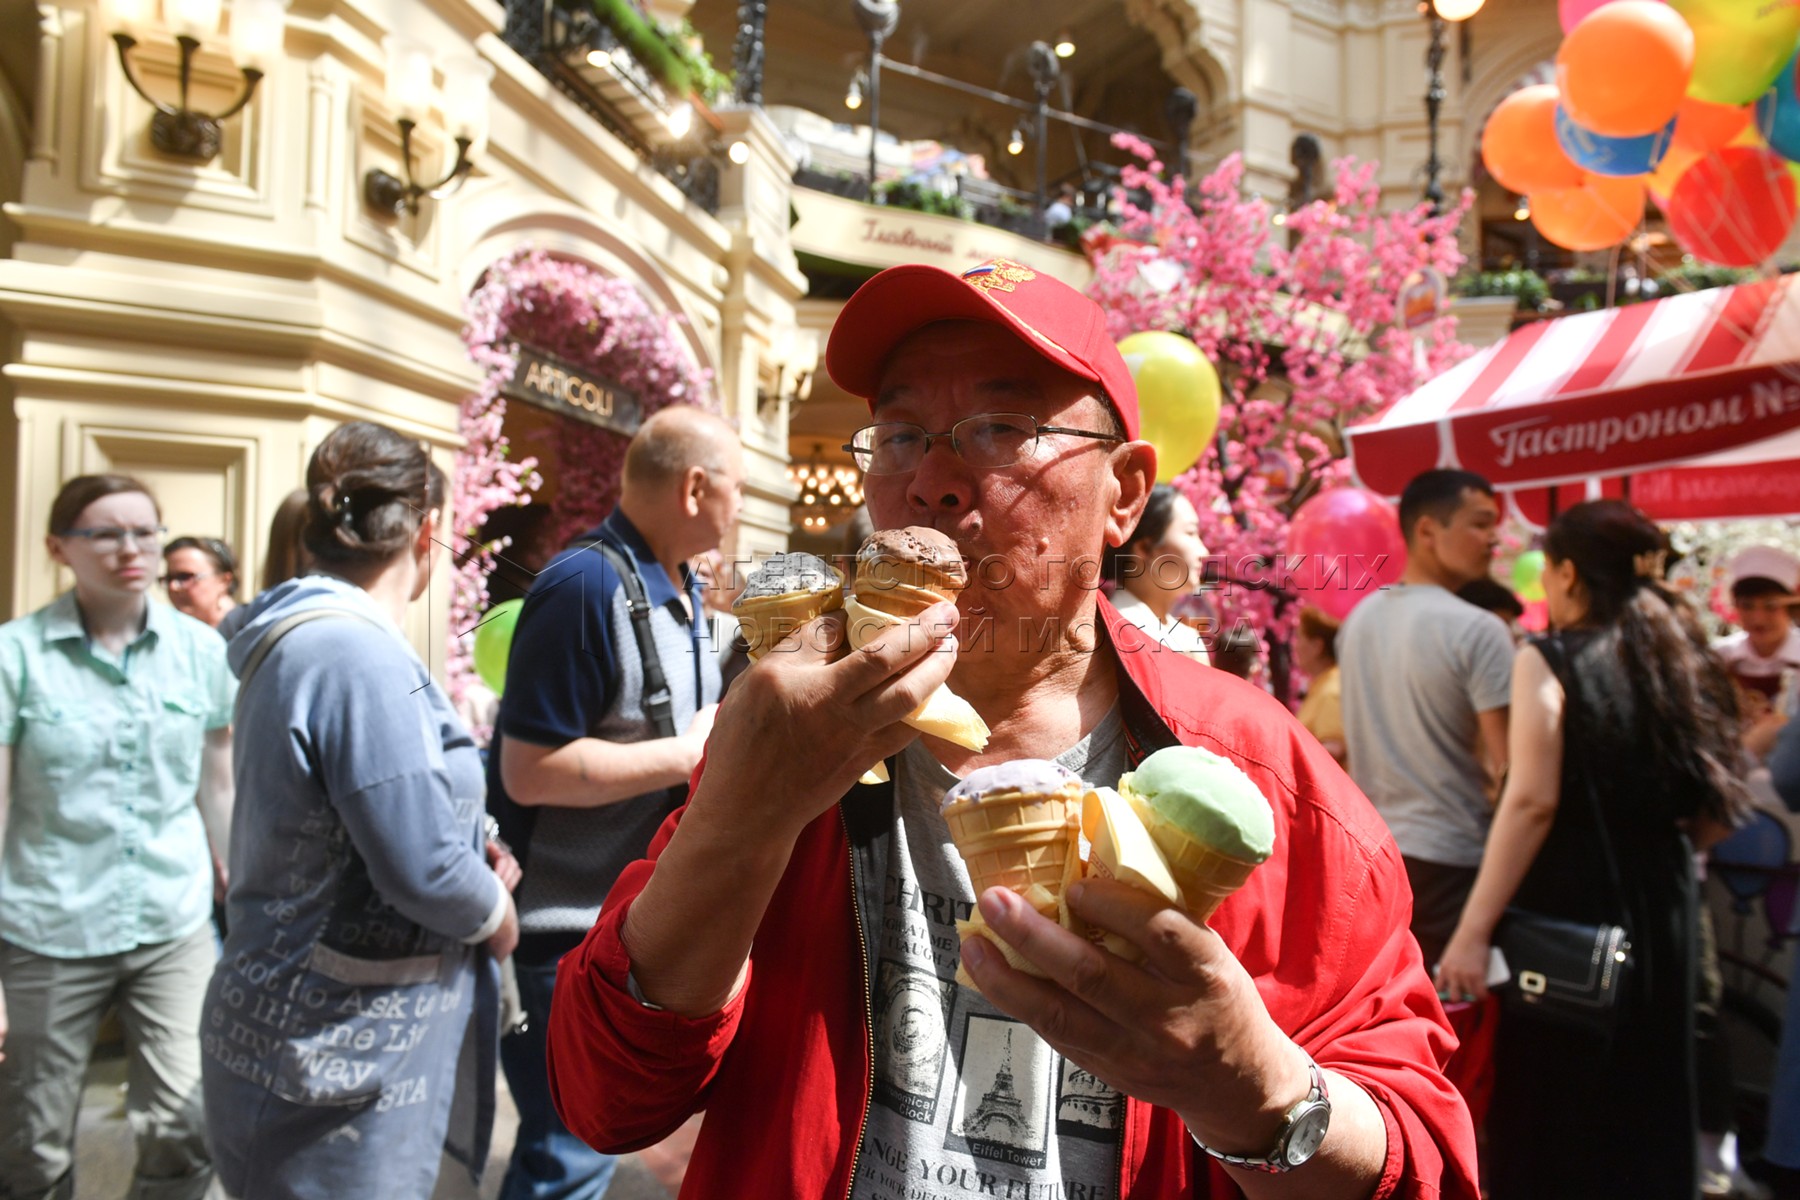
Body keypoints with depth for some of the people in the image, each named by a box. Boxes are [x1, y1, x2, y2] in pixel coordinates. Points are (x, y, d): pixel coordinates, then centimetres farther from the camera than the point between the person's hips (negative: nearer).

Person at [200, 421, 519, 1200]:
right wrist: (498, 913, -6)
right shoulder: (360, 655, -24)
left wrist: (475, 870, 6)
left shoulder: (298, 641, 8)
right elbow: (424, 869, -26)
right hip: (340, 1074, -9)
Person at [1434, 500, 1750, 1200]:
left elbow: (1532, 802, -19)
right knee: (1648, 1102, 19)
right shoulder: (1680, 658, 8)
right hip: (1661, 908, 7)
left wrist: (1473, 930, -18)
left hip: (1566, 913, -6)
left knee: (1552, 1107, 7)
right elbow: (1716, 810, 10)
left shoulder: (1549, 661, -11)